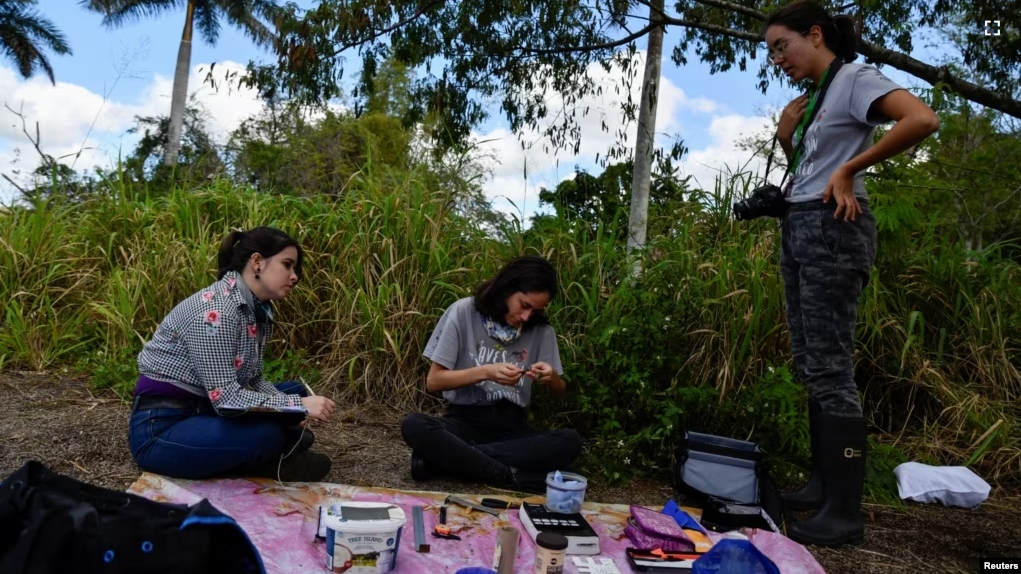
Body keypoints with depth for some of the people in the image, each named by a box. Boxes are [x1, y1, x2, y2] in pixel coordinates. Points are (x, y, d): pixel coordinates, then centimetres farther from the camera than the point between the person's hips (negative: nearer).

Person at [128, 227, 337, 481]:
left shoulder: (258, 308, 4)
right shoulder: (215, 311, -23)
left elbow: (251, 381, 4)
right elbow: (225, 398, -27)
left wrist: (289, 410, -13)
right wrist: (297, 406, -25)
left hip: (202, 410, 9)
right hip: (160, 428, -9)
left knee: (295, 391, 7)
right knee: (266, 435, -30)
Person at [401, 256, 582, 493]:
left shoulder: (541, 329, 2)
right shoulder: (464, 312, -7)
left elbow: (560, 392, 10)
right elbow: (433, 381, -7)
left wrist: (551, 378, -14)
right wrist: (485, 372, -22)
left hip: (512, 426, 3)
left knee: (570, 441, -28)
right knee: (414, 426, -32)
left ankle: (445, 456, -25)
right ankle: (509, 476, -28)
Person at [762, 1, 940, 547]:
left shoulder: (854, 77, -6)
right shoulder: (813, 97, 20)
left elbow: (923, 119, -22)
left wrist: (850, 170, -17)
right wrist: (787, 136, 8)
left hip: (831, 229, -9)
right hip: (798, 229, 9)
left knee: (830, 368, -10)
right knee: (810, 364, 10)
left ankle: (844, 512, -4)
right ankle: (823, 482, 19)